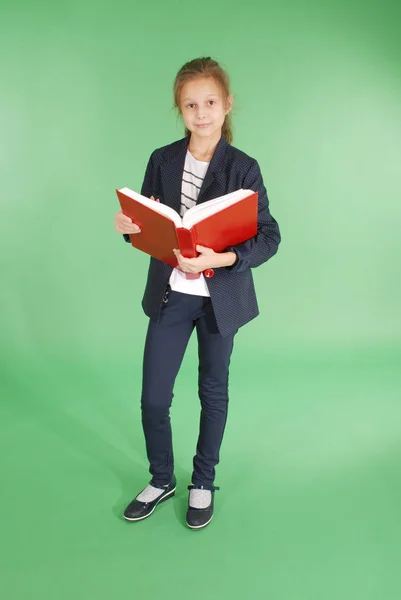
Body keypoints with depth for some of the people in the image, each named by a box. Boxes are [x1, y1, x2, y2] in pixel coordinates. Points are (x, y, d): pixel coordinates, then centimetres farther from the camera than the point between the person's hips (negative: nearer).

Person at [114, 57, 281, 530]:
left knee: (214, 392, 15)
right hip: (169, 294, 3)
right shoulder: (162, 161, 0)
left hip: (220, 298, -2)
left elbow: (269, 237, -13)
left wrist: (221, 259, -29)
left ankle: (203, 482, 36)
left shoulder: (243, 168, -10)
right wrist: (127, 226, -16)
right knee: (153, 398, 6)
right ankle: (161, 480, 32)